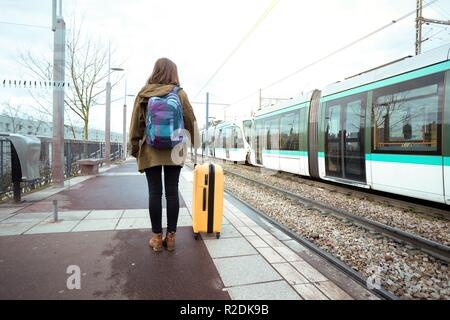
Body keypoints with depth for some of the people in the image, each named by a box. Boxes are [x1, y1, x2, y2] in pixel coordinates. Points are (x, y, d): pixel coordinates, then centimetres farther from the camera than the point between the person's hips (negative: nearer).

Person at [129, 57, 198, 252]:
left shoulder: (143, 93, 5)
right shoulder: (179, 93, 2)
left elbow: (136, 124, 4)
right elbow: (190, 119, 4)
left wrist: (135, 149, 10)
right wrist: (193, 141, 16)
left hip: (150, 151, 1)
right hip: (173, 150, 0)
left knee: (154, 192, 4)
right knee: (172, 192, 4)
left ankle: (157, 237, 12)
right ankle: (171, 236, 12)